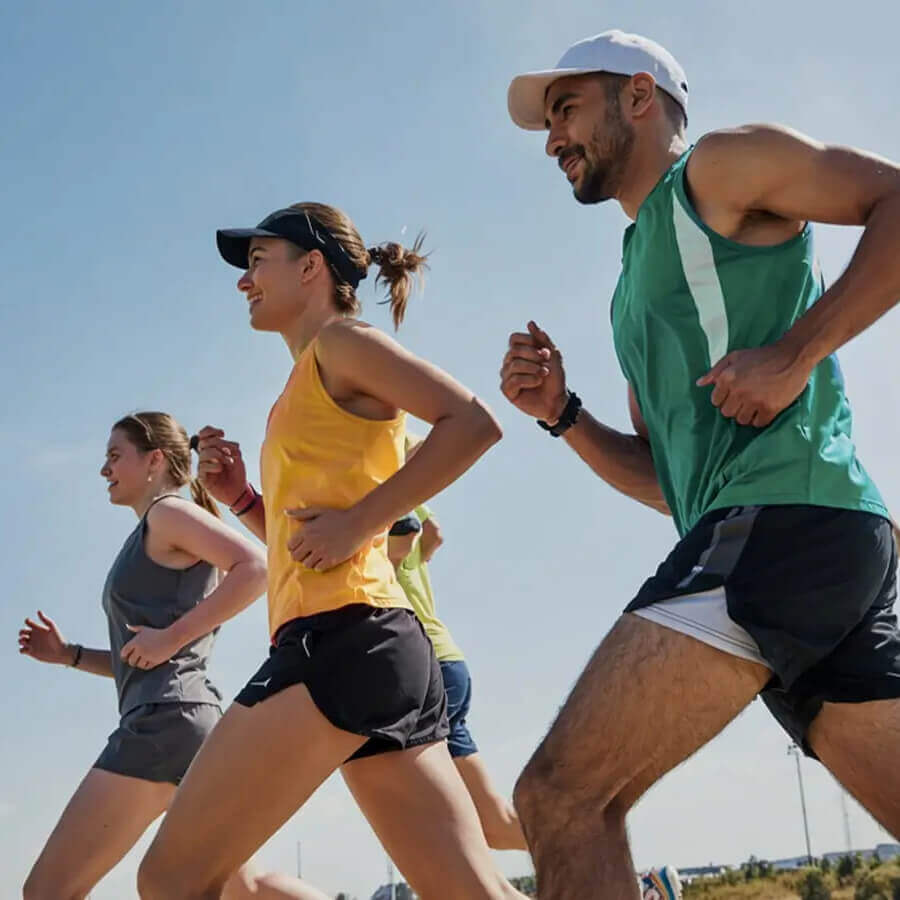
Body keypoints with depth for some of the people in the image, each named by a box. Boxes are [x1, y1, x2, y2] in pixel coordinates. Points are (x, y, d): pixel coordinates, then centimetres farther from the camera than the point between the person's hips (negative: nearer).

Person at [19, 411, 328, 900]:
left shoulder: (168, 512, -1)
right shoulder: (149, 545, 26)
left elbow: (257, 568, -18)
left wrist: (170, 635, -18)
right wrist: (68, 654, 15)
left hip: (167, 719, -11)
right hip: (184, 724, 11)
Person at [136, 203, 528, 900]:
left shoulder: (341, 340, 2)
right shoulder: (313, 388, 27)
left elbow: (473, 422, -13)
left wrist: (358, 520, -15)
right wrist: (244, 499, 15)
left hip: (343, 634, -10)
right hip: (384, 649, 10)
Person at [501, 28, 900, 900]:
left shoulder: (719, 166, 7)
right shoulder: (636, 289, 30)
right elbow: (665, 480, 28)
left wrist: (796, 352, -14)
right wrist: (562, 413, 14)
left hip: (785, 516, -9)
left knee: (562, 794, -15)